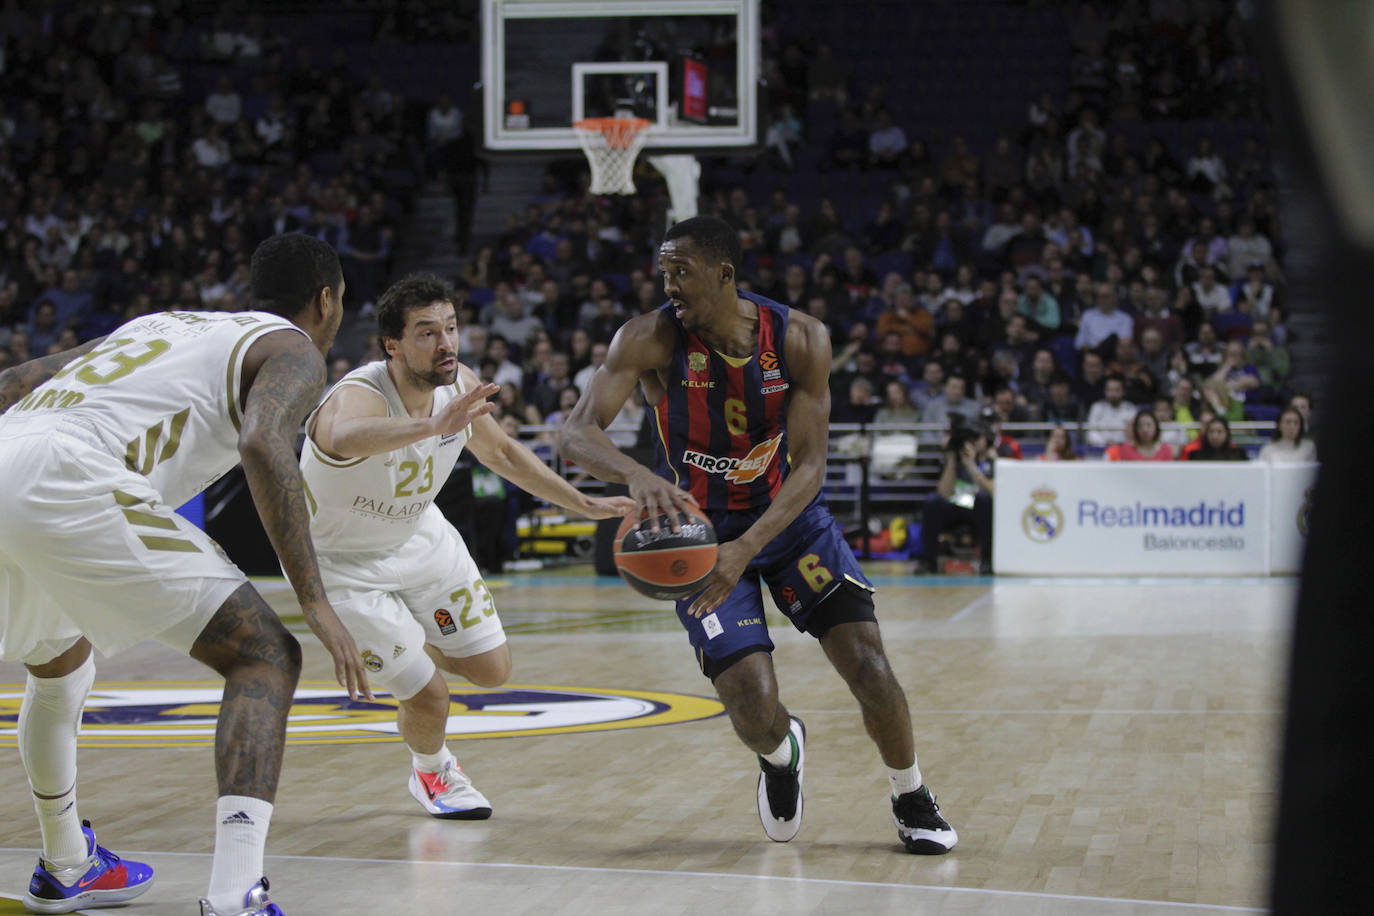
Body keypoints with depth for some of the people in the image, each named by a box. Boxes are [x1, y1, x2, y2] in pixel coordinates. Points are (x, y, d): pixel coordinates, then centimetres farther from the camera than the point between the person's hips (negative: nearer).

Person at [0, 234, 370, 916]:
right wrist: (315, 603, -10)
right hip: (67, 476, -8)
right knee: (265, 656, -2)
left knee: (58, 664, 35)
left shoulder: (164, 323, 35)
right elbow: (263, 444, -10)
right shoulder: (293, 350, 13)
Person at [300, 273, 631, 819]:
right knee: (428, 700, -8)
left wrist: (583, 504, 5)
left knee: (492, 671, 10)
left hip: (420, 537, 7)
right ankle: (431, 773, 26)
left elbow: (499, 451, 6)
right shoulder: (358, 398, -37)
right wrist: (434, 426, -79)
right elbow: (345, 437, -64)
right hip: (344, 563, -6)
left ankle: (421, 652, 43)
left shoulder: (459, 386, -14)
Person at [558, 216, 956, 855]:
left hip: (789, 515, 1)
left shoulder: (800, 339, -17)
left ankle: (912, 801, 15)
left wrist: (745, 548, -35)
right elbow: (575, 435, -29)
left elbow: (809, 466, -19)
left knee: (868, 665, -13)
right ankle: (780, 753, 26)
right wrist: (636, 476, -52)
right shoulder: (650, 339, -20)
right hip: (699, 528, -1)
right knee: (754, 709, -14)